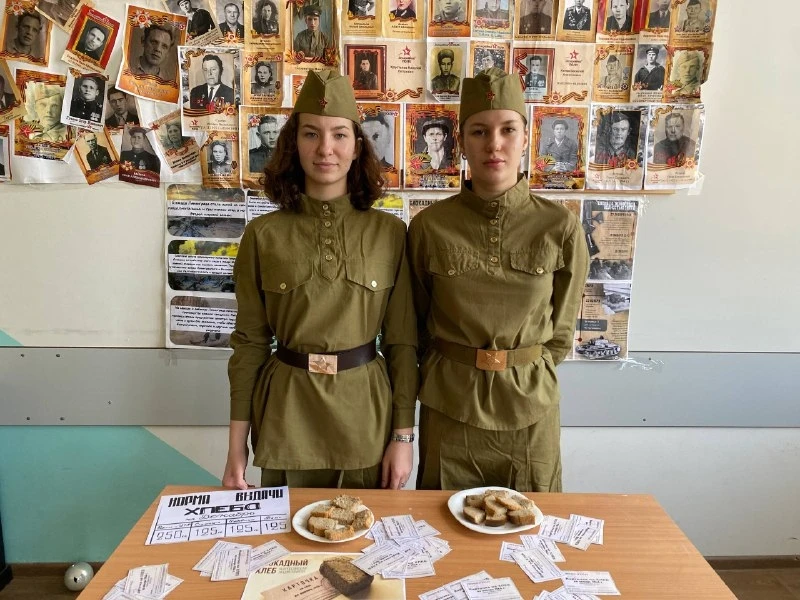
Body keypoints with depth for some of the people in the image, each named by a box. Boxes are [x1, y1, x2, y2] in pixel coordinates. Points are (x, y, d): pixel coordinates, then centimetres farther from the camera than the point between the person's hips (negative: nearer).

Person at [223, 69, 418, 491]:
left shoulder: (390, 233, -3)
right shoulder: (262, 235, -2)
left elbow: (402, 341, 0)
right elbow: (249, 342, 1)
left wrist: (404, 435, -2)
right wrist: (236, 448, 0)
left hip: (366, 414, 0)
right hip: (287, 414, 0)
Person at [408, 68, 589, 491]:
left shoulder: (561, 227, -7)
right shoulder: (428, 227, -7)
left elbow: (560, 330, 4)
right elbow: (417, 326, 5)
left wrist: (525, 378, 2)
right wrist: (450, 376, 4)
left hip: (530, 408, 1)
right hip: (448, 409, 0)